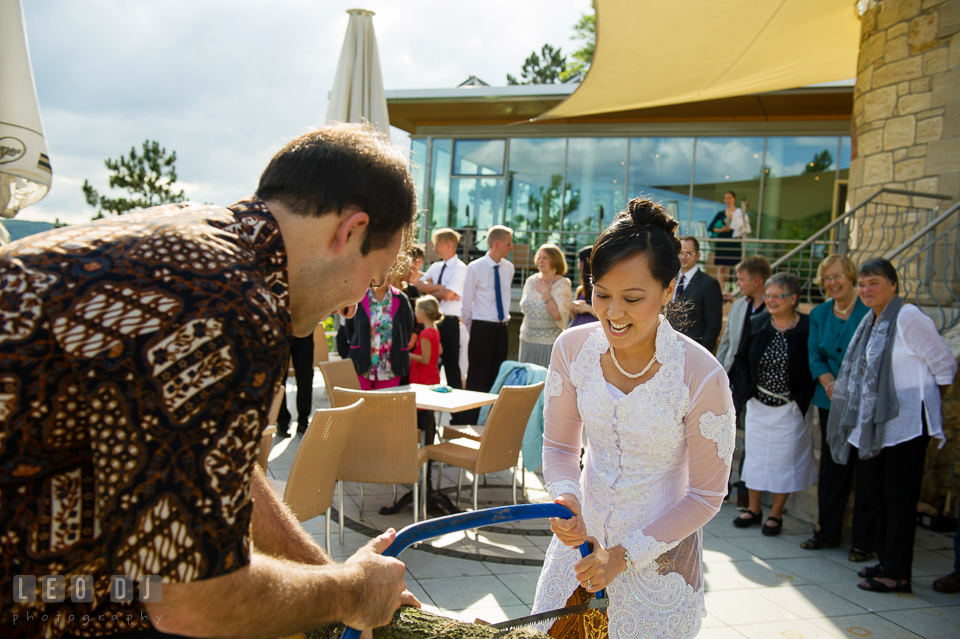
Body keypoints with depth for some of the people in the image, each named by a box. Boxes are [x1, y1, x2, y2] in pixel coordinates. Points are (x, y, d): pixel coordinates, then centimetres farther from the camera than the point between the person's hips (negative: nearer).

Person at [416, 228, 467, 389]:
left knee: (451, 364, -1)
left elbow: (448, 294, -19)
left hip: (449, 321, -7)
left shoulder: (460, 268, -8)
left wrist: (430, 289, -3)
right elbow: (418, 285, 2)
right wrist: (440, 288, -10)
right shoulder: (436, 267, 15)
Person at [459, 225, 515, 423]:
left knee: (497, 377, 10)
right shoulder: (475, 268, -8)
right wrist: (473, 331, 1)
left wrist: (503, 324, 16)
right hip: (482, 328, -5)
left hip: (503, 328, 5)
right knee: (477, 379, -3)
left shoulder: (508, 268, 7)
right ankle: (467, 422, 5)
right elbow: (466, 303, -2)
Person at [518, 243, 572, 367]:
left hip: (549, 342, -5)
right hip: (527, 340, 5)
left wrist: (546, 294, -14)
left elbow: (557, 315, -17)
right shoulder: (531, 281, 8)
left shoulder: (562, 284, -7)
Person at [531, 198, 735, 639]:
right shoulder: (573, 348, -11)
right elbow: (559, 445, 2)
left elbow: (706, 496, -11)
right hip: (582, 535, 4)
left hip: (659, 549, -3)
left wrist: (627, 553, -13)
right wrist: (565, 498, -18)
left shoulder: (702, 376, -22)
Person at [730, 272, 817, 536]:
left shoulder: (808, 328, -12)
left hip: (789, 408, -4)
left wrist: (801, 398, -14)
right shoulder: (757, 324, 0)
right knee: (755, 455, 11)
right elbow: (741, 360, 8)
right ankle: (754, 509, 26)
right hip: (757, 405, 4)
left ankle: (775, 514, 19)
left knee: (783, 460, 5)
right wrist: (746, 387, -3)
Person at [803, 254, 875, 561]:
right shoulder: (819, 314, 11)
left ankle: (864, 540, 10)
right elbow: (814, 354, 5)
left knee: (866, 471, 1)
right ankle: (827, 532, 22)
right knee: (832, 466, 11)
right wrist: (828, 381, -13)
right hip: (831, 401, 5)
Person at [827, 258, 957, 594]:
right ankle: (887, 561, 25)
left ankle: (897, 574, 3)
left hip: (907, 421, -8)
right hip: (876, 422, 8)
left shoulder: (908, 317, -13)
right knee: (876, 492, 13)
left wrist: (929, 404, 3)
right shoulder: (871, 320, 11)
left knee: (899, 496, -4)